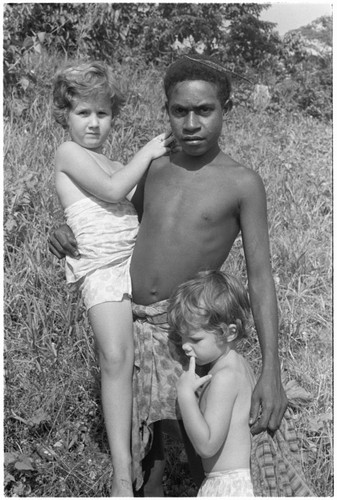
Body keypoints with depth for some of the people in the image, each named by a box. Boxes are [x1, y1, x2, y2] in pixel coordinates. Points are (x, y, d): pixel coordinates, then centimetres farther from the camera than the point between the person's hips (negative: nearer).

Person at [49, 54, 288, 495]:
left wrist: (271, 370, -18)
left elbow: (261, 277, -10)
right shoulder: (156, 168, 5)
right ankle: (151, 491, 38)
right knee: (145, 431, 15)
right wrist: (71, 235, 2)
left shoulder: (242, 183, -7)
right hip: (128, 322, 4)